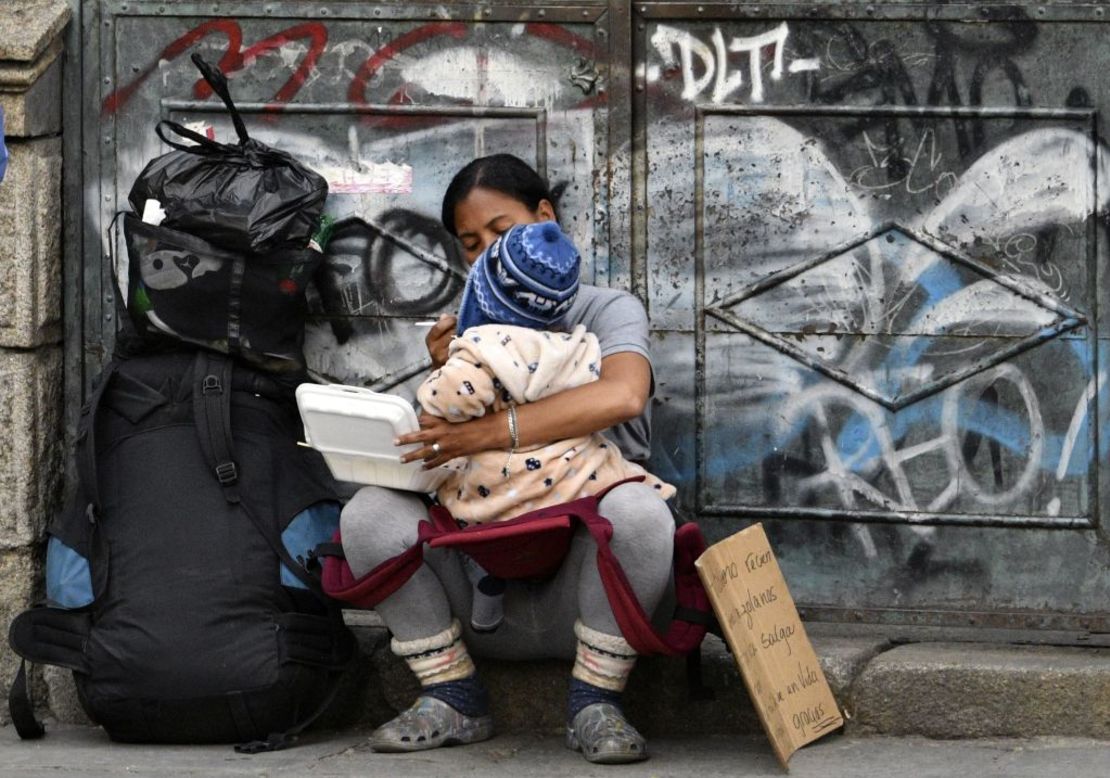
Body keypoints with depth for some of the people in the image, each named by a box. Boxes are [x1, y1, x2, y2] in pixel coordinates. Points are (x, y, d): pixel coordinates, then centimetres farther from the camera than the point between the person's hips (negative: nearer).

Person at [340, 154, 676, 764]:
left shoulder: (607, 311, 4)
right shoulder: (470, 335, 17)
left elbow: (623, 395, -21)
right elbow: (443, 457, 9)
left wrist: (492, 431, -30)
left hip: (575, 593, -3)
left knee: (637, 508, -35)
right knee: (369, 511, -20)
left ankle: (594, 702, -18)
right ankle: (453, 697, -9)